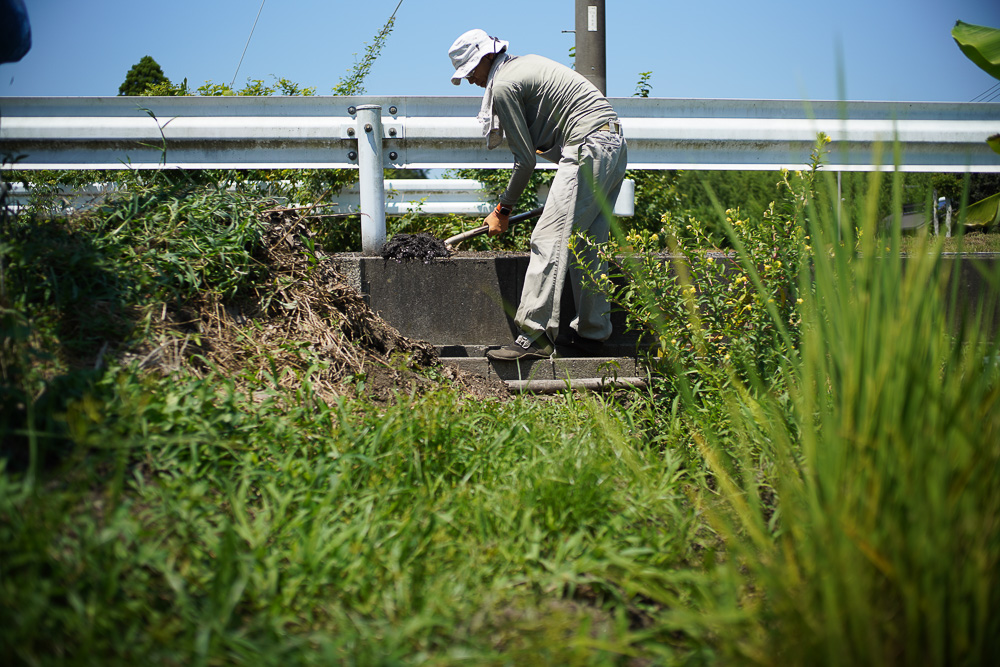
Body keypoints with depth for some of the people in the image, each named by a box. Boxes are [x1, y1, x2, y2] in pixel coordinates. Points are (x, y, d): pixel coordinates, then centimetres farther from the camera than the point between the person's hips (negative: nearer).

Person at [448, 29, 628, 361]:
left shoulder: (503, 86, -6)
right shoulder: (526, 63, 23)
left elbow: (526, 158, -5)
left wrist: (503, 209, 5)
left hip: (589, 148, -10)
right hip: (616, 145, 10)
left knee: (550, 238, -13)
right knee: (587, 244, 13)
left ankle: (536, 336, -19)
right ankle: (591, 333, 17)